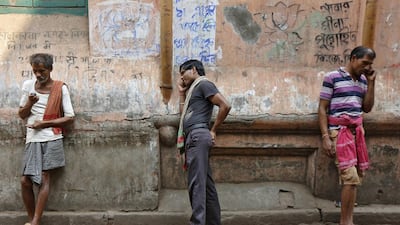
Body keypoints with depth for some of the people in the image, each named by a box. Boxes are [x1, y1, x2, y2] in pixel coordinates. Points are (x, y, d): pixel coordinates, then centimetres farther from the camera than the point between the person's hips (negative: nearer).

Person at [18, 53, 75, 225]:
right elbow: (21, 114, 11)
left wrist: (44, 123, -10)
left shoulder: (60, 88, -3)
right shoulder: (28, 85, 6)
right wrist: (30, 103, -9)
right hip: (33, 139, 3)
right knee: (25, 180, -2)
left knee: (44, 178, -2)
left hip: (52, 139, -3)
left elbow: (70, 117, -4)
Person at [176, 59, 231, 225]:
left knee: (196, 183, -14)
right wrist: (182, 92, 25)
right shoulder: (194, 90, 28)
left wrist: (213, 130, -7)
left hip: (197, 136, -10)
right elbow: (183, 114, 27)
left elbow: (225, 105, -12)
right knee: (205, 183, 8)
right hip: (194, 138, 10)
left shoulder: (203, 84, 0)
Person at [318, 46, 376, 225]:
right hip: (340, 131, -7)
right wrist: (325, 137, -14)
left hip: (357, 130, 7)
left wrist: (371, 82, 5)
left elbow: (367, 108, 12)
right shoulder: (332, 77, -5)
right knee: (351, 177, -12)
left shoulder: (363, 80, 13)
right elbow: (322, 108, -7)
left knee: (357, 177, 5)